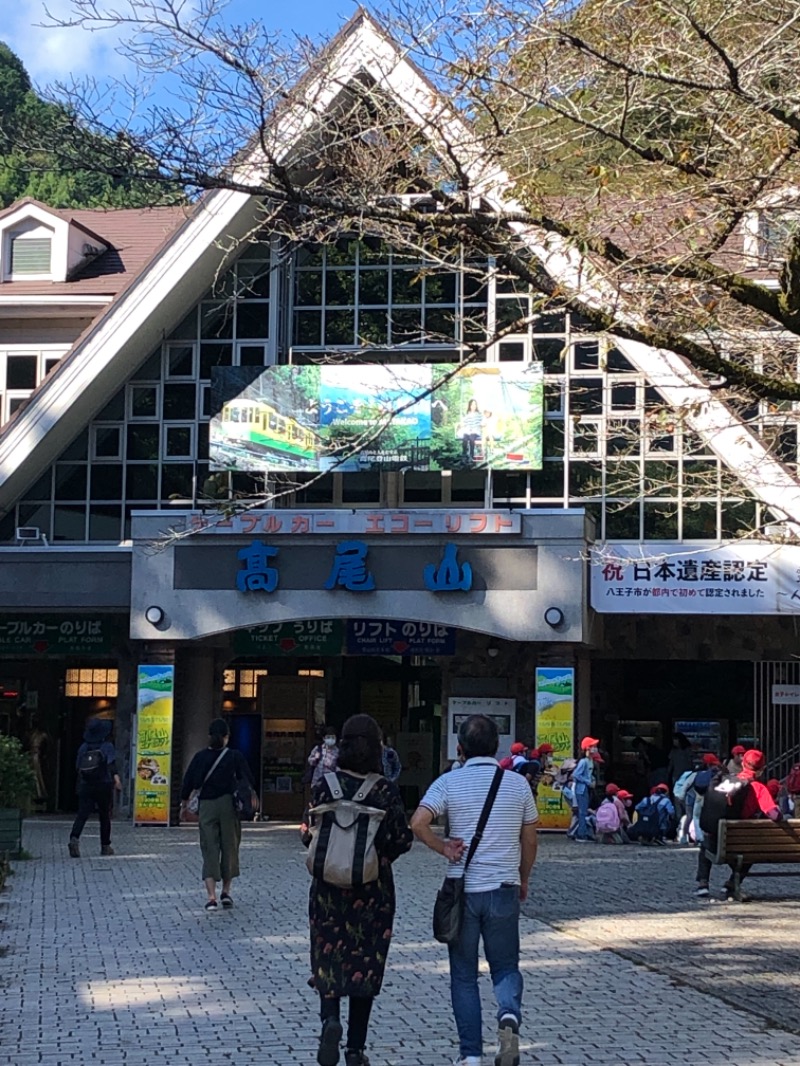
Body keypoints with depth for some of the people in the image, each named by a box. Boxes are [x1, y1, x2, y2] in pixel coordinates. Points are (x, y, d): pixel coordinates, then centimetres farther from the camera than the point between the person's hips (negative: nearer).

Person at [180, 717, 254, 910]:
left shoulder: (200, 757, 1)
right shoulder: (235, 756, -4)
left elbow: (188, 783, 4)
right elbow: (248, 782, -4)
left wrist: (184, 804, 17)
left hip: (206, 807, 1)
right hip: (229, 805, -1)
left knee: (209, 850, 1)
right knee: (229, 848, 14)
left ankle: (211, 896, -10)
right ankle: (226, 891, 18)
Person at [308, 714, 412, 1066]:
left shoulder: (325, 786, -5)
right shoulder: (385, 790, -8)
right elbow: (402, 839, -8)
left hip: (329, 888, 1)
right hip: (373, 891, 0)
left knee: (328, 961, 12)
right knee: (364, 965, 9)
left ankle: (330, 1019, -15)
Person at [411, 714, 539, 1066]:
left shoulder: (449, 782, -4)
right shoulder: (517, 783, 1)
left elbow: (418, 823, -19)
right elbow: (530, 841, 7)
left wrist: (443, 848, -3)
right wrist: (523, 879, 22)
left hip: (463, 890, -1)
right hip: (504, 889, 1)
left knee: (464, 974, 11)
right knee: (506, 966, 14)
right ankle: (509, 1014, -16)